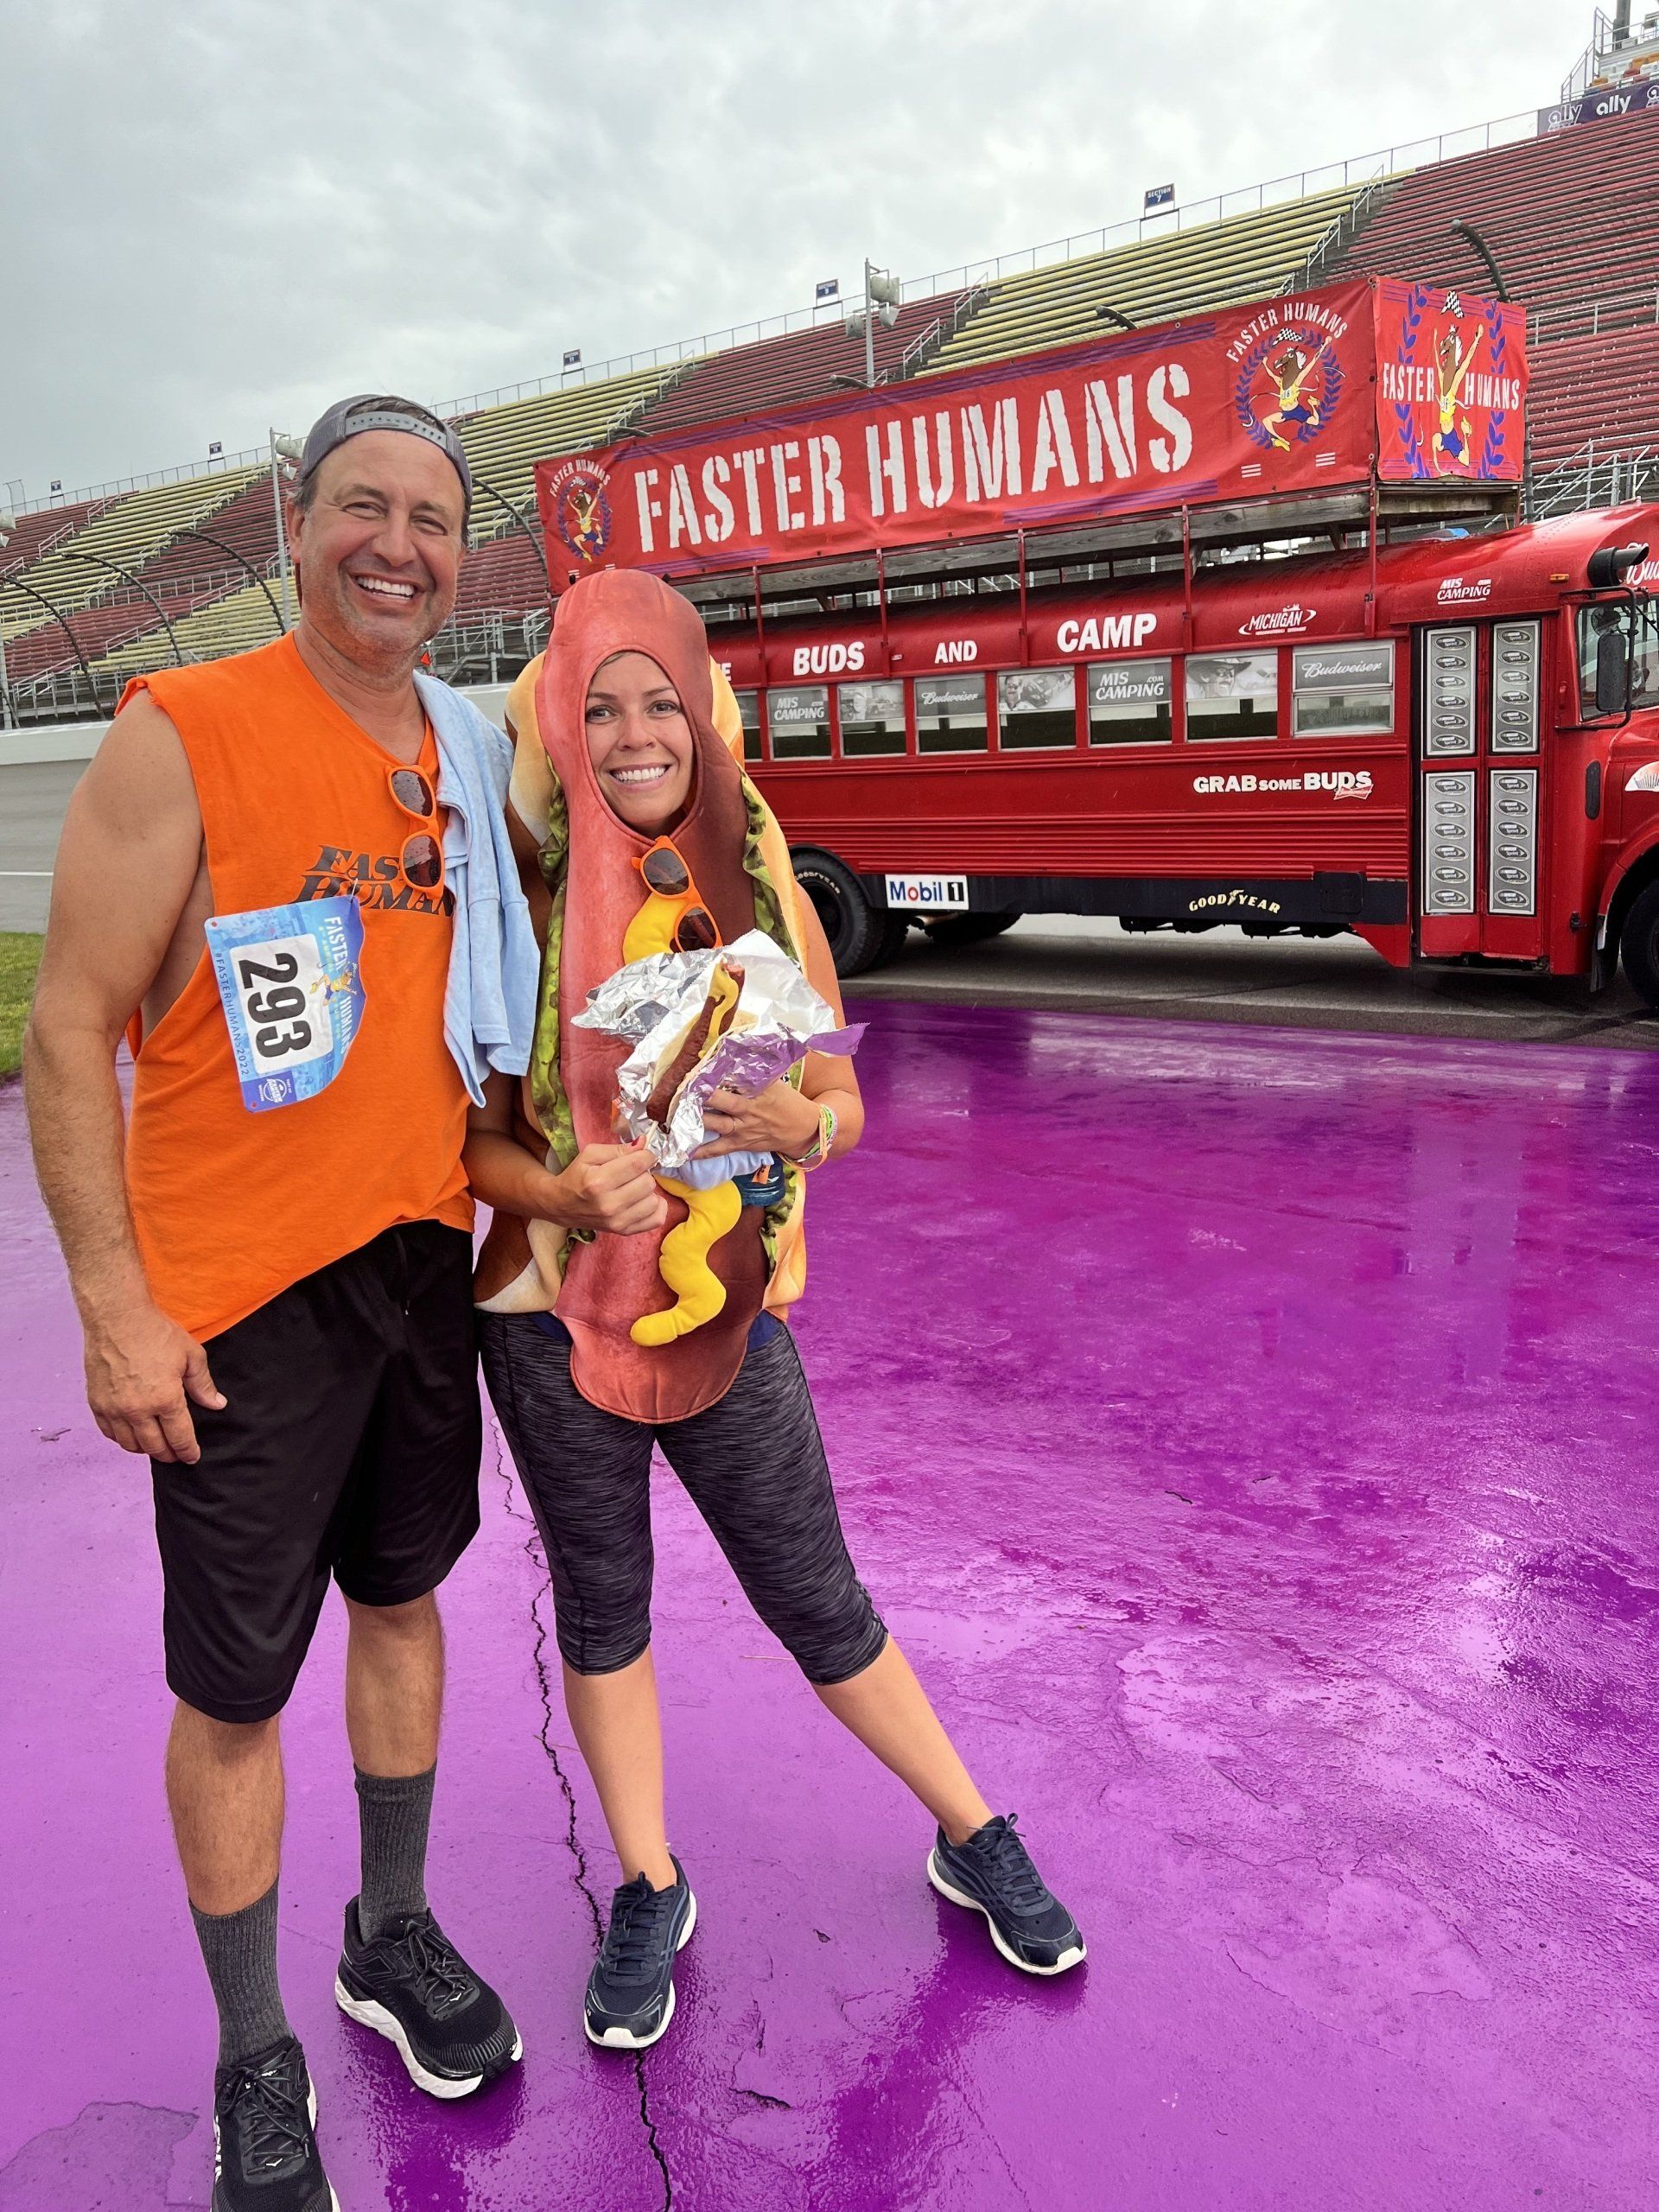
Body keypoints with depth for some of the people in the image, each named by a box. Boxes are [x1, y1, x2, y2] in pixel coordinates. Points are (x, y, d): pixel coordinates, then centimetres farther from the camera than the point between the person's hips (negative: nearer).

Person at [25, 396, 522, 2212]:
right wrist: (116, 1305, -15)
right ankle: (255, 2067, 28)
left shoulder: (461, 758, 7)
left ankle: (395, 1934, 42)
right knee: (234, 1688, 6)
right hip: (238, 1296, -6)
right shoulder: (183, 734, -12)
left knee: (401, 1596, 19)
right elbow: (69, 1031, -12)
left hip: (423, 1258, 6)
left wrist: (494, 1191, 12)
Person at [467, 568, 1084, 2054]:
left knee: (820, 1604, 12)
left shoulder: (764, 889, -3)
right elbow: (479, 1142, -4)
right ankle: (649, 1893, 37)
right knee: (602, 1607, 16)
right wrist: (570, 1191, -24)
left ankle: (977, 1842, 35)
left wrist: (801, 1123, -21)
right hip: (557, 1320, 0)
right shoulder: (523, 910, -8)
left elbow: (844, 1103, 2)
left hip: (728, 1316, 1)